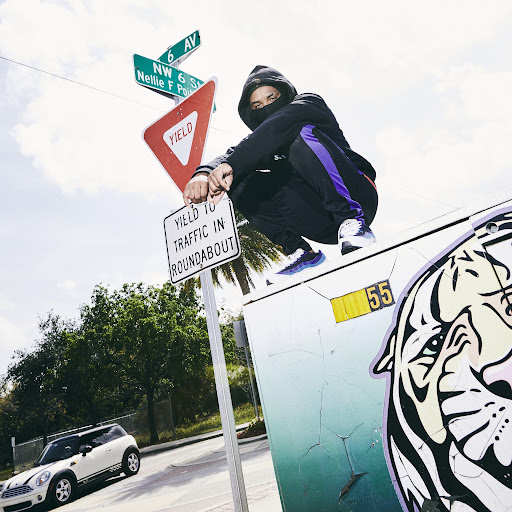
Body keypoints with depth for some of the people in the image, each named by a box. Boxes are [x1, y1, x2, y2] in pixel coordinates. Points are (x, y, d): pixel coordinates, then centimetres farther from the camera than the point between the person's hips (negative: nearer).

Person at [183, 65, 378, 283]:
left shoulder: (310, 103, 3)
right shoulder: (260, 145, 16)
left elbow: (278, 125, -20)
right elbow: (230, 156, -6)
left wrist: (231, 163, -34)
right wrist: (203, 173, -30)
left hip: (358, 195, -5)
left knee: (303, 133, -25)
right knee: (238, 183, -8)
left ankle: (351, 220, -29)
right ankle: (301, 252, -14)